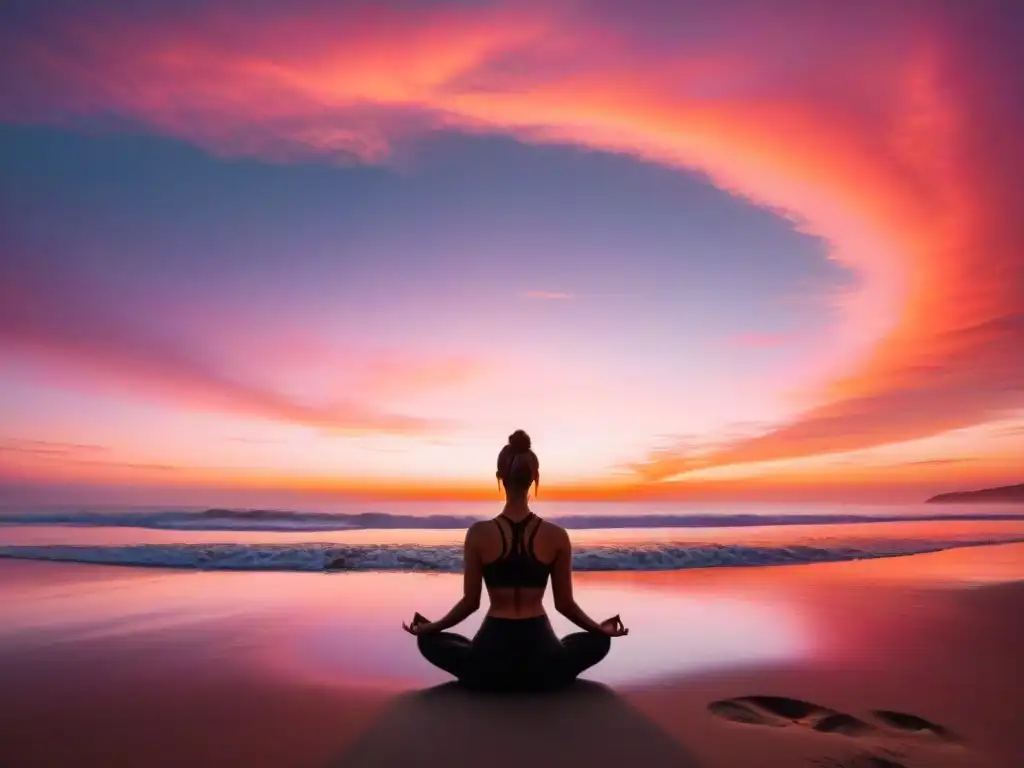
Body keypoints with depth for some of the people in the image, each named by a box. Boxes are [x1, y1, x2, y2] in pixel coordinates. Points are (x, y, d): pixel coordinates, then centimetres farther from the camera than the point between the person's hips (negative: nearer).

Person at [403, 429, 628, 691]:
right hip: (542, 660, 1)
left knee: (429, 640, 27)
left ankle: (488, 676, 14)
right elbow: (565, 604, 1)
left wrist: (428, 627, 17)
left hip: (492, 654, 0)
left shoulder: (478, 534, -10)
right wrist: (602, 628, 21)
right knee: (599, 641, 30)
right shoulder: (557, 536, -8)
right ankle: (542, 677, 15)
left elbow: (470, 602, -2)